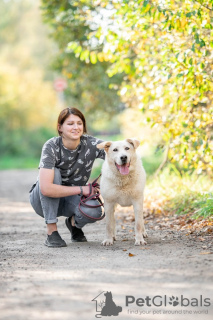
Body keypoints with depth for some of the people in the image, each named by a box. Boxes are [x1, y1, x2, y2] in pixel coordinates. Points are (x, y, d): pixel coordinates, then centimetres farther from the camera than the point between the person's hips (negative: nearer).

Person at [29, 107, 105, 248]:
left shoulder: (91, 144, -16)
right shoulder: (51, 147, -25)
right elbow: (46, 188, -35)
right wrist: (81, 189, -29)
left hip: (72, 199, 2)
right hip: (44, 200, -2)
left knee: (94, 212, -32)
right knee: (54, 172, -33)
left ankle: (74, 222, 6)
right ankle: (51, 231, -24)